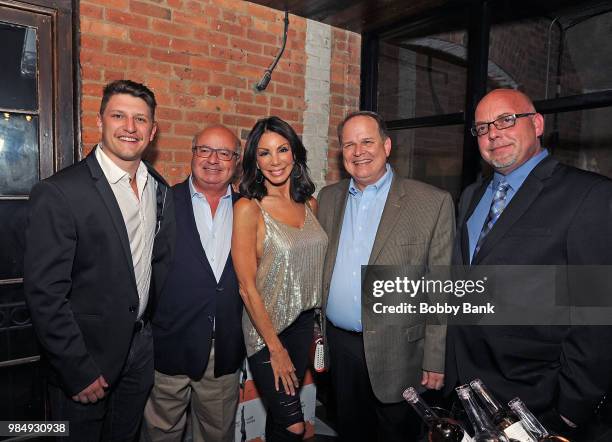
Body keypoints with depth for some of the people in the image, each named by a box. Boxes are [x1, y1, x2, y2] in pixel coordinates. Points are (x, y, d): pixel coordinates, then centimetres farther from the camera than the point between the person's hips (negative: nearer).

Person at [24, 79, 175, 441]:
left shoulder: (160, 190, 2)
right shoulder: (58, 193, -17)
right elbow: (46, 293, -18)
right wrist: (78, 371, -16)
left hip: (142, 348, 6)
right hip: (87, 358, -5)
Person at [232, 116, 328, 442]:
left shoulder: (309, 203, 3)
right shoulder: (248, 208, -15)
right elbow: (247, 287, -15)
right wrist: (275, 347, -12)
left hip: (304, 322, 5)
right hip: (265, 328, -5)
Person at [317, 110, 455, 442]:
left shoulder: (433, 203, -10)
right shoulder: (328, 198, 5)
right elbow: (319, 268, 9)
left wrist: (436, 361, -10)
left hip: (397, 351, -3)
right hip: (338, 343, 4)